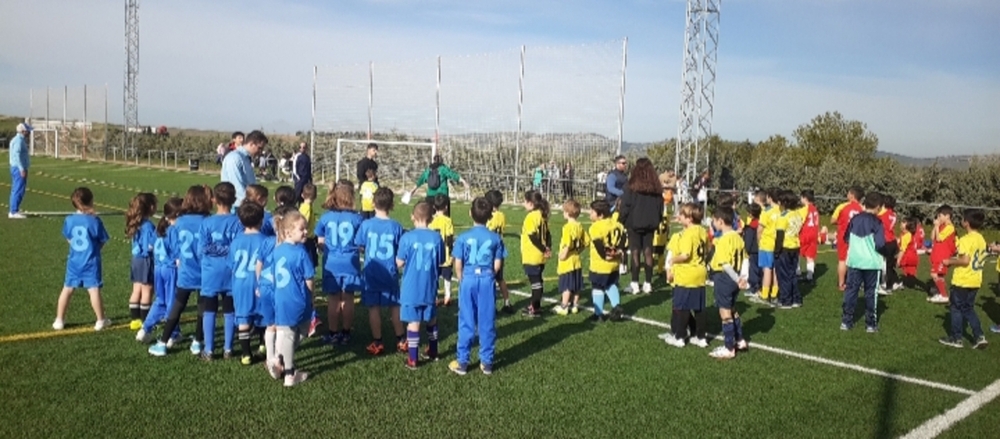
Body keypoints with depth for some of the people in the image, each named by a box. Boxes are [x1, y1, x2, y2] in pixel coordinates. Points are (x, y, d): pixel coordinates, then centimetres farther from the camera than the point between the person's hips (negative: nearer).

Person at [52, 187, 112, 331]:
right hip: (91, 262, -4)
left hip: (74, 261, 4)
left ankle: (59, 320, 21)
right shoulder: (94, 221, -13)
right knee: (94, 290, 0)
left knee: (67, 289, 13)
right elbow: (103, 240, -6)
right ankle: (101, 320, 7)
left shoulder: (69, 220, -1)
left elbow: (69, 238, 10)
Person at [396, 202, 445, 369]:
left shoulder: (407, 237, -11)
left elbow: (399, 263, -8)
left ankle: (412, 360, 6)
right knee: (431, 319, 20)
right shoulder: (437, 237, -5)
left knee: (413, 322, 2)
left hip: (411, 288, -3)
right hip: (430, 288, 3)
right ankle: (432, 352, 34)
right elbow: (441, 263, 3)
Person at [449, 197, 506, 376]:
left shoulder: (463, 238, -7)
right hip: (487, 281, 1)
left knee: (466, 323, 7)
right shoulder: (496, 238, -3)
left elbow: (458, 265, -4)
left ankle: (462, 362, 13)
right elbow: (497, 265, 0)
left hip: (468, 280, -1)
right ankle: (487, 362, 15)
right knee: (487, 323, 8)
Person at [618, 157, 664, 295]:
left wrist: (621, 220, 2)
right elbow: (660, 207, 11)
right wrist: (658, 221, 19)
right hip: (650, 224, 4)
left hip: (634, 223, -4)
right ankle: (648, 283, 12)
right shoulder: (656, 187, 3)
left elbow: (625, 206, -8)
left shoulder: (631, 185, -11)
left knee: (635, 252, 0)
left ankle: (635, 284, 2)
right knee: (648, 251, 8)